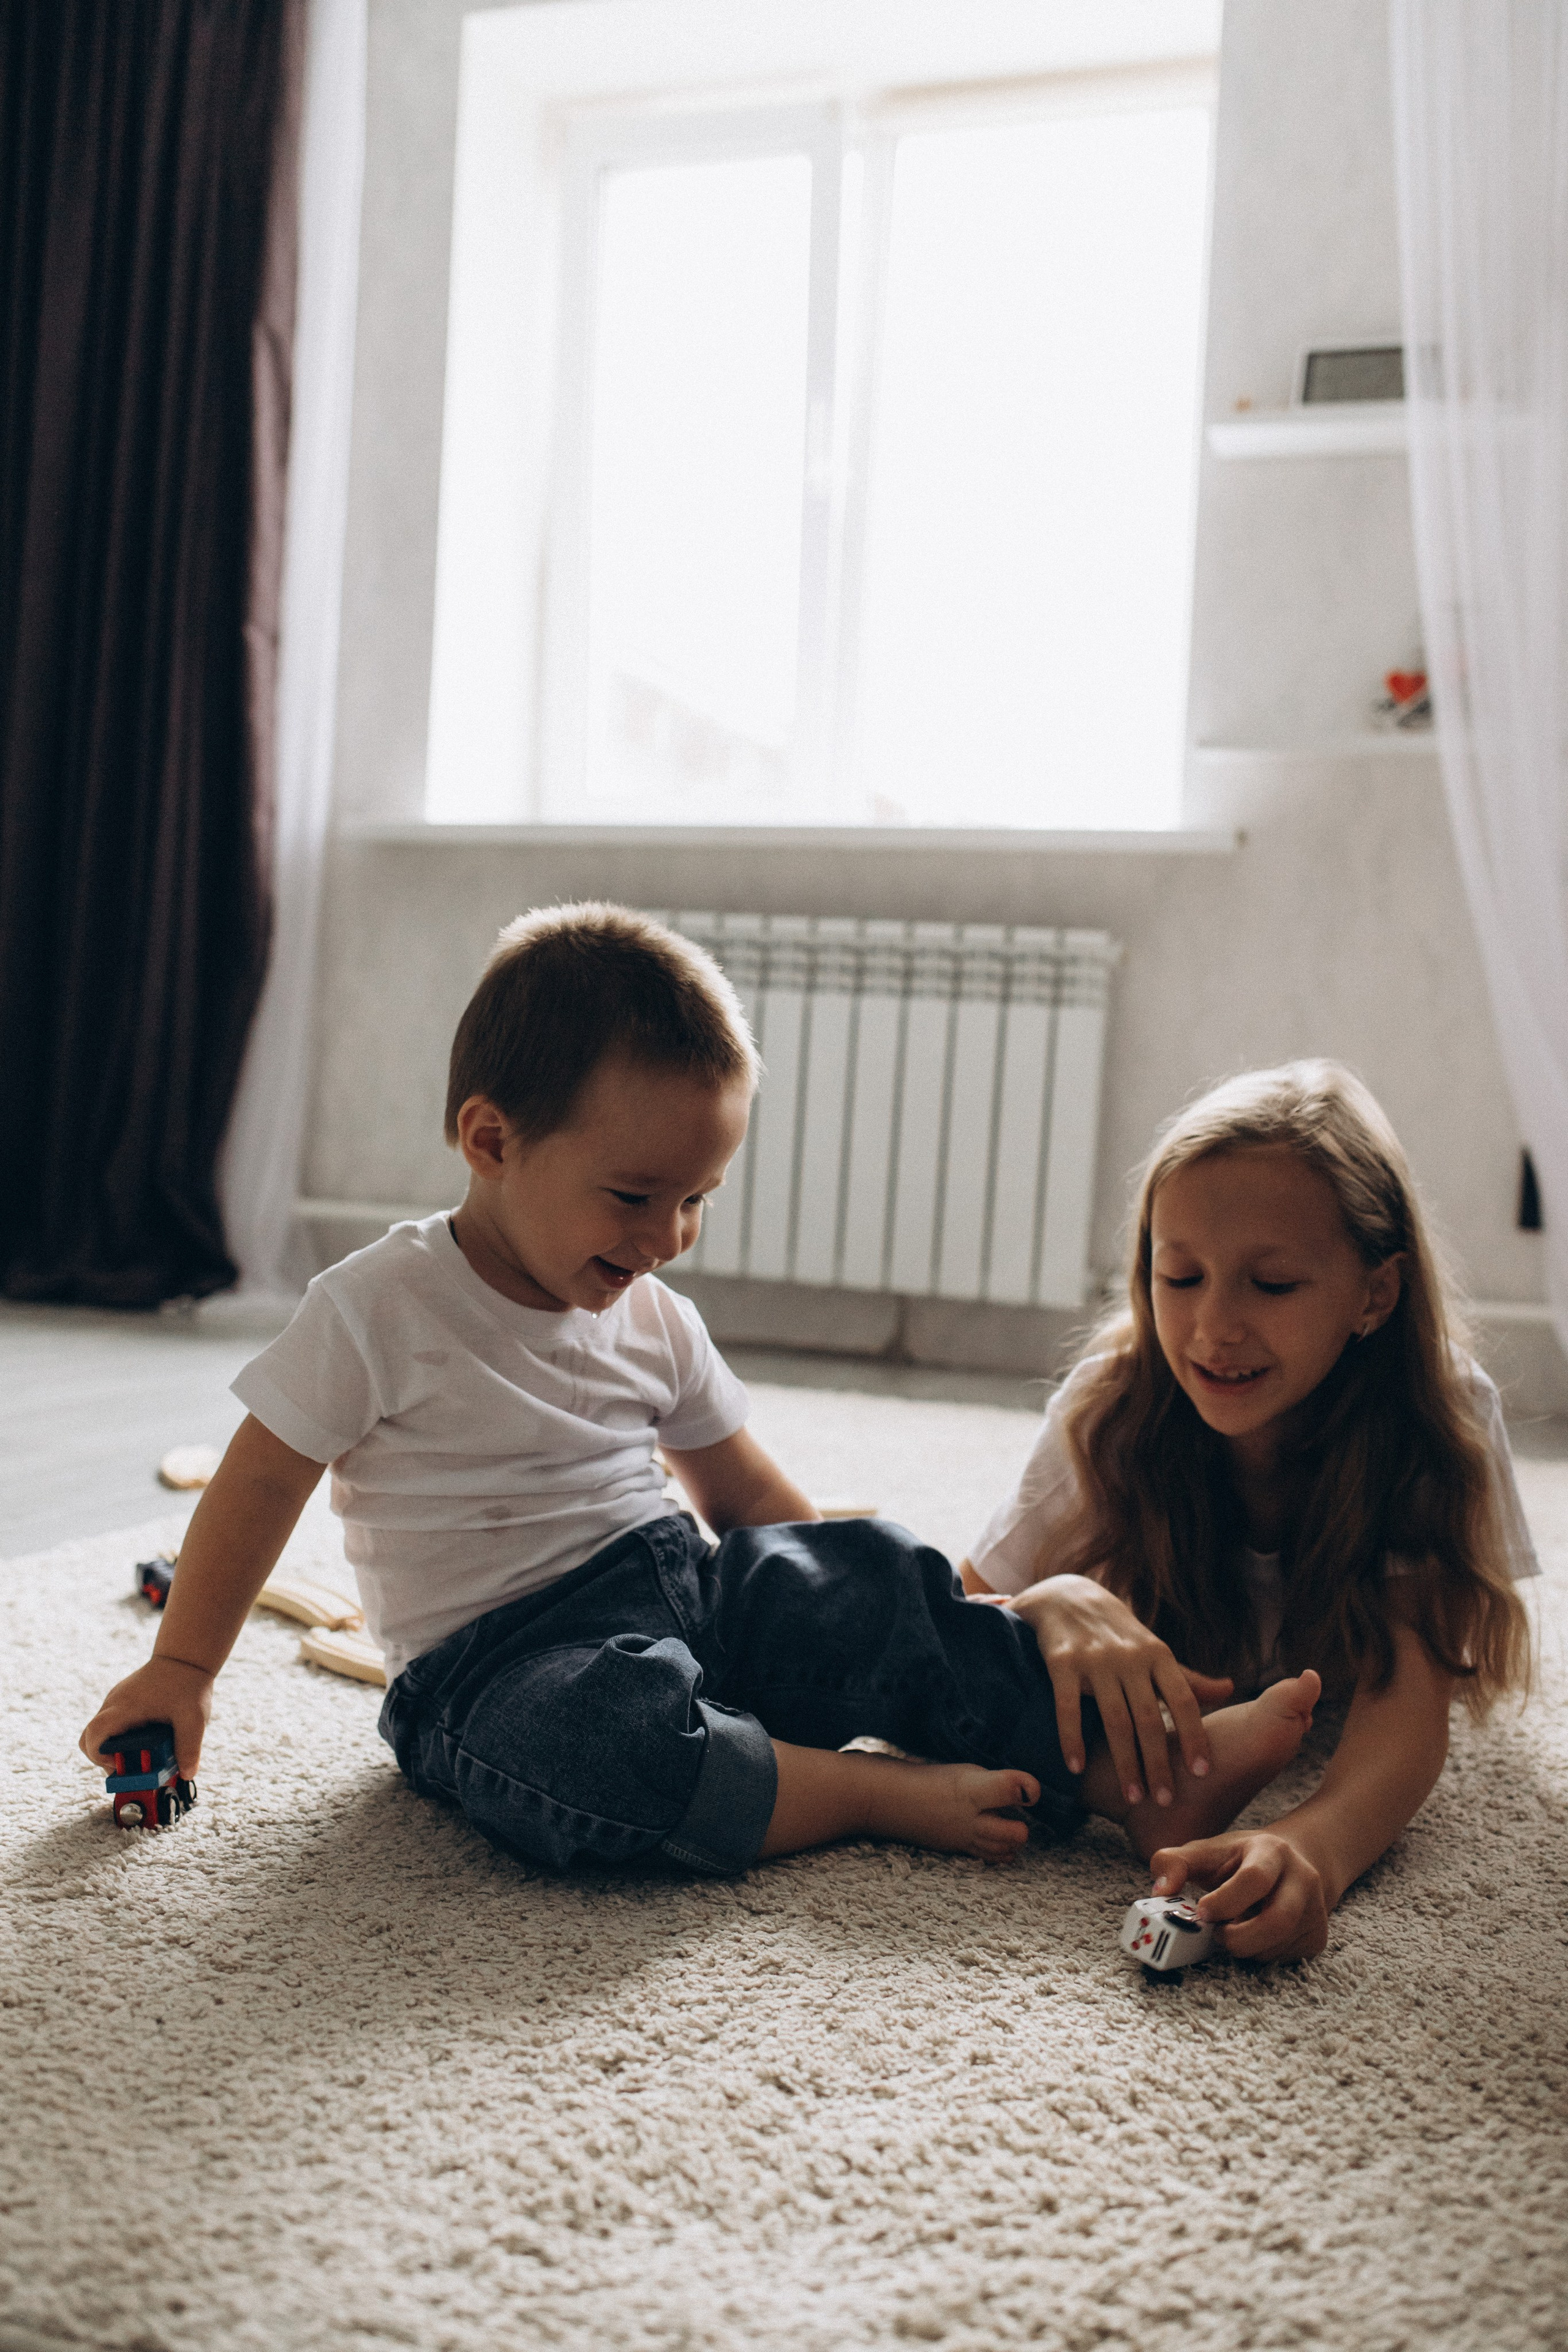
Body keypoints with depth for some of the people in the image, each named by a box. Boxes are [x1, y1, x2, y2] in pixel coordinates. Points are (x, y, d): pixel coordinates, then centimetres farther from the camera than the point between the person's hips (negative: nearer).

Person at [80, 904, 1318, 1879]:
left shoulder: (654, 1321, 8)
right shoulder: (379, 1308, -9)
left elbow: (749, 1495, 15)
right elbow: (261, 1483, -2)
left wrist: (903, 1621, 9)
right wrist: (181, 1668, 3)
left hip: (686, 1594, 6)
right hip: (497, 1660, -5)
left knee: (864, 1573, -16)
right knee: (609, 1731, -38)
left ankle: (1129, 1765, -19)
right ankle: (892, 1792, -25)